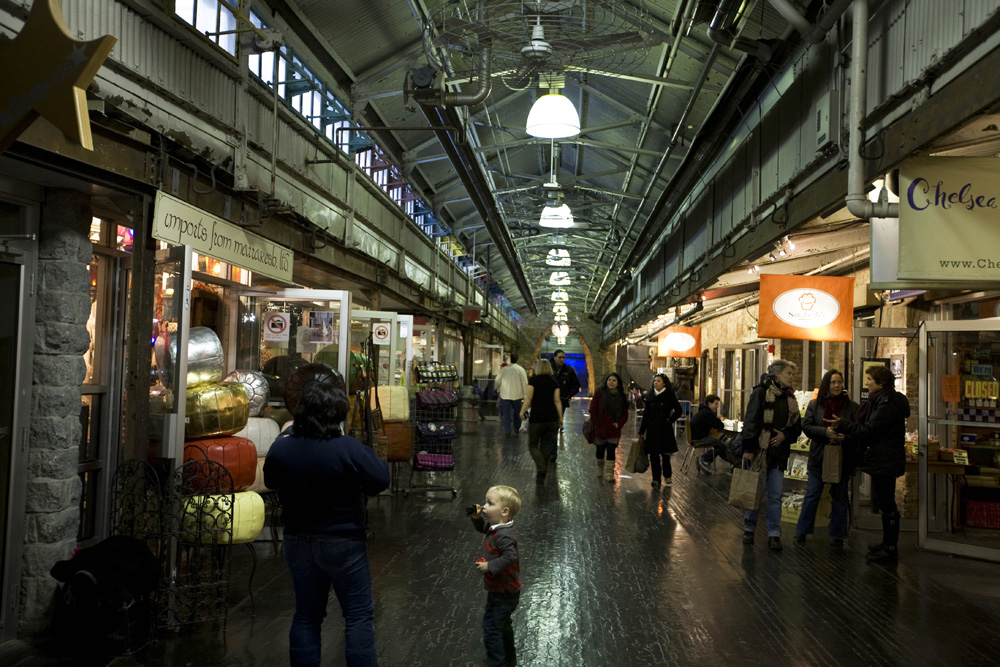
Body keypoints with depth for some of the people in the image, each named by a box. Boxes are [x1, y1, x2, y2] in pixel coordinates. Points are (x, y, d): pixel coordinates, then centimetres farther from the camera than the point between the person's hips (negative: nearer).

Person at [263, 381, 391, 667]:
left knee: (306, 614, 17)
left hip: (298, 541, 5)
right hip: (343, 542, -4)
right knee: (359, 615, 6)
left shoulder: (280, 448, -8)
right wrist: (369, 456, 3)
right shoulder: (348, 449, -22)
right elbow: (381, 480, -15)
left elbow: (271, 482, 11)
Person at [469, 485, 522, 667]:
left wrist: (489, 566, -33)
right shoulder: (495, 527, -1)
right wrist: (476, 517, -2)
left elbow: (510, 557, -38)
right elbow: (482, 527, 17)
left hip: (504, 593, -10)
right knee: (502, 624, 25)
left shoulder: (503, 535, -29)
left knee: (491, 625, -6)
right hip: (501, 589, 10)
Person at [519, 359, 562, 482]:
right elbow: (557, 401, 1)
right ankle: (541, 476, 15)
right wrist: (560, 418, 3)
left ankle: (541, 468, -16)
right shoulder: (554, 382, 6)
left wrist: (522, 412, -5)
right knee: (545, 446, 13)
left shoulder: (533, 380, -3)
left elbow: (528, 399, -11)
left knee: (533, 446, 7)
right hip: (552, 419, 4)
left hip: (537, 418, -4)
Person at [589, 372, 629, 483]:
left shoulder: (622, 397, 3)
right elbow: (593, 409, -3)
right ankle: (600, 469, 33)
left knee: (611, 451, -4)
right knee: (600, 449, 11)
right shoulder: (599, 393, -2)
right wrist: (596, 423, -8)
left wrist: (619, 423, -5)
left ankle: (609, 472, 2)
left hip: (614, 430, 0)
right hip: (600, 428, 0)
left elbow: (625, 413, 9)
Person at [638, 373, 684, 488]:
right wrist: (641, 431, 8)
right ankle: (656, 479, 7)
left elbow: (678, 410, 1)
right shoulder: (650, 396, 7)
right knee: (653, 455, 1)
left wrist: (670, 420, -5)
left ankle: (667, 476, 22)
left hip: (665, 430, -3)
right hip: (652, 429, 3)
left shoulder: (669, 396, -3)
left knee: (665, 454, 2)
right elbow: (646, 414, 9)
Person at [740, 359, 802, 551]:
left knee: (775, 495, 5)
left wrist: (785, 435, -5)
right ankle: (749, 529, 17)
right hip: (759, 451, -5)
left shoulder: (790, 398, 13)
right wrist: (748, 448, -15)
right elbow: (750, 421, -10)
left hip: (779, 453, 5)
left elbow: (797, 426, 17)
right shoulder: (761, 392, -5)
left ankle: (774, 534, 11)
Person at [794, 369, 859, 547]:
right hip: (819, 457, 0)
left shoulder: (852, 407, 0)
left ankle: (837, 535, 21)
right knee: (812, 495, 4)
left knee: (839, 497, 11)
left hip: (842, 458, 0)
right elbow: (806, 426, -6)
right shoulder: (814, 404, 3)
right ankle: (802, 532, 15)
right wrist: (826, 432, -21)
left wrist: (845, 435, -22)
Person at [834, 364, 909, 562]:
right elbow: (870, 426, 14)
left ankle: (890, 549, 3)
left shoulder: (888, 404, -18)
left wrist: (842, 425, -12)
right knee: (882, 500, 18)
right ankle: (887, 543, 29)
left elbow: (868, 430, -20)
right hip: (882, 461, 11)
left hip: (885, 462, -11)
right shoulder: (882, 400, 15)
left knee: (887, 503, -4)